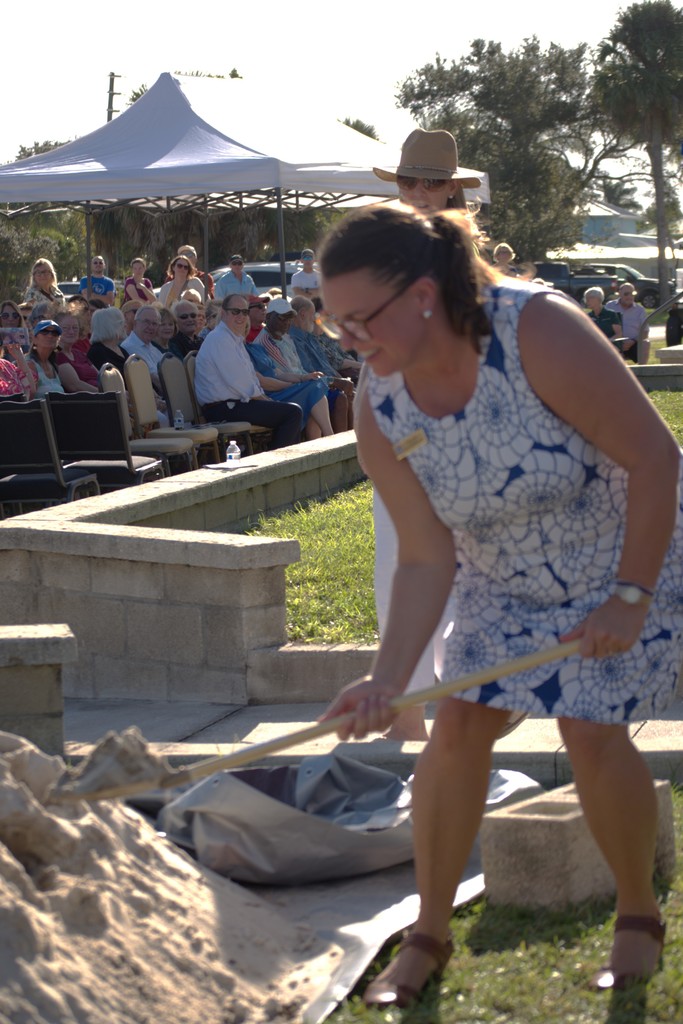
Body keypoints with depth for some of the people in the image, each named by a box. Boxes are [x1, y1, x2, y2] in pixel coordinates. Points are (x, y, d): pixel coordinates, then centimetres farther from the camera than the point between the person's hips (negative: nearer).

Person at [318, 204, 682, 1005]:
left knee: (592, 732, -12)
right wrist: (388, 679, -24)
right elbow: (427, 559, -13)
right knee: (457, 727, -6)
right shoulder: (381, 415, -19)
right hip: (506, 582, 5)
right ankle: (428, 934, 9)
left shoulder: (538, 333, -35)